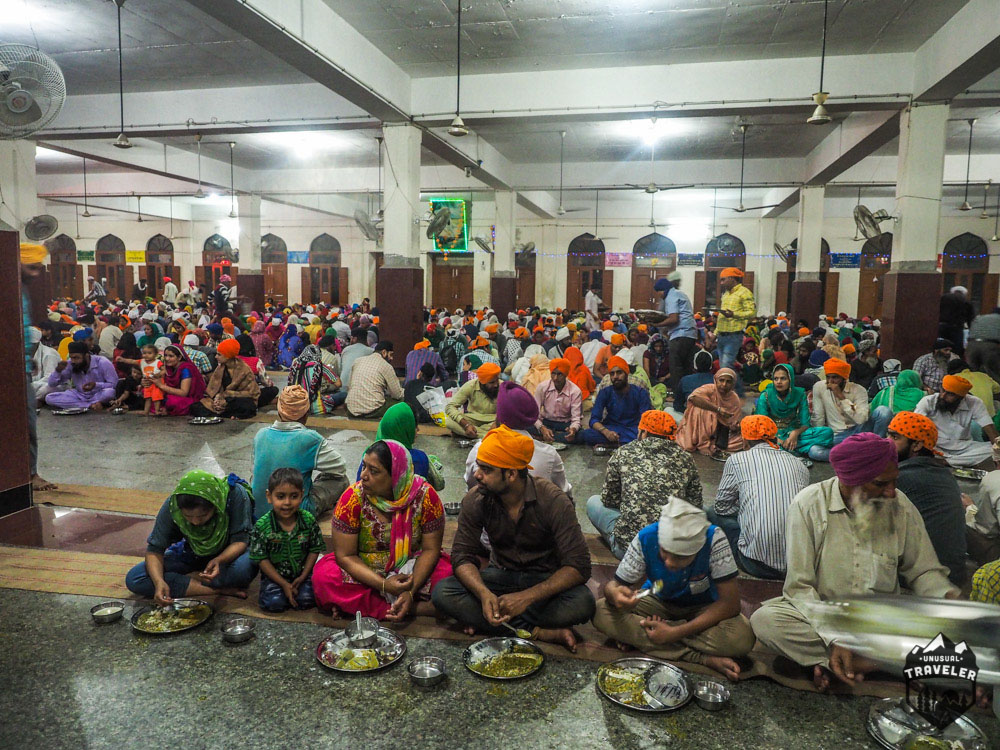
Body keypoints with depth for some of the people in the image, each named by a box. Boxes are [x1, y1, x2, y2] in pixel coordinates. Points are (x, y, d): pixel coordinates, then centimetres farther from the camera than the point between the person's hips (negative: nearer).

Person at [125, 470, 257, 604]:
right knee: (133, 580, -18)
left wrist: (218, 561, -42)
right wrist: (159, 582, -33)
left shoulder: (236, 494, -29)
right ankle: (220, 589, -21)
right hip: (190, 555, 3)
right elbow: (154, 550, -15)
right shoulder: (171, 506, -22)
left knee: (245, 567, -39)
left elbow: (240, 541, -23)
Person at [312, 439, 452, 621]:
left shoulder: (424, 495, -16)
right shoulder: (353, 498, -17)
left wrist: (411, 591, -24)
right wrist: (383, 584, -25)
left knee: (447, 572, -29)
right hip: (364, 572, 1)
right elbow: (345, 555, -13)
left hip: (413, 570, 0)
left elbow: (430, 549, -11)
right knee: (323, 576, -26)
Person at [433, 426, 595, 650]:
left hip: (545, 580, -3)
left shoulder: (554, 501, -22)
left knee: (582, 604, -34)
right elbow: (463, 556, -10)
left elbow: (578, 566, -24)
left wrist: (526, 597, -35)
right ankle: (539, 632, -23)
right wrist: (484, 594, -32)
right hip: (500, 575, 3)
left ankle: (483, 622, -21)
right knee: (443, 593, -24)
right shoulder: (475, 500, -13)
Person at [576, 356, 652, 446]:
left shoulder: (640, 393, -1)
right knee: (585, 434, -29)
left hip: (634, 431, -1)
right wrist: (606, 432, -30)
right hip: (611, 429, 1)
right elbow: (594, 419, -8)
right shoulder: (604, 393, 1)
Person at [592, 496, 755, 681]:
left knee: (742, 638, -33)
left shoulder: (714, 539, -32)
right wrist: (614, 593, -44)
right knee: (601, 613, -26)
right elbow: (614, 584, -17)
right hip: (659, 602, 2)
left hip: (703, 609, -2)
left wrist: (675, 633, -32)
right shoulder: (645, 539, -27)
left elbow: (730, 602, -29)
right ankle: (706, 659, -24)